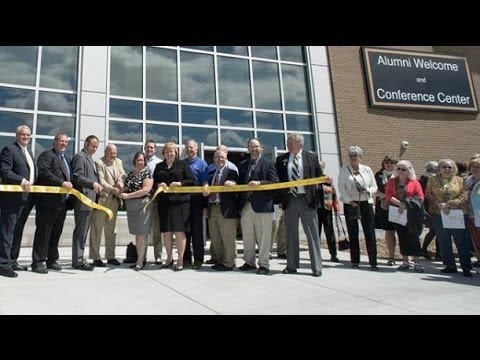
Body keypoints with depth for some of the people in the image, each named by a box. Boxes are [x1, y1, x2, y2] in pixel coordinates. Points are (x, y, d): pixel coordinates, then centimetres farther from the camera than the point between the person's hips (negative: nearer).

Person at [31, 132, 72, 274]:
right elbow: (44, 173, -17)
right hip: (48, 201, -7)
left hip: (62, 202, 8)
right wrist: (62, 183, -22)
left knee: (56, 233, 11)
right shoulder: (46, 155, -2)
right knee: (43, 232, -2)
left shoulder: (67, 159, 23)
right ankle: (38, 262, 4)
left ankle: (52, 260, 19)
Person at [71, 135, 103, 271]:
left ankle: (79, 258, 19)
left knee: (83, 231, 13)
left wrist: (97, 185, 14)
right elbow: (77, 177, -18)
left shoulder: (90, 158, 22)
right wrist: (93, 184, -29)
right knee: (80, 231, -5)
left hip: (89, 200, 10)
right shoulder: (79, 156, -7)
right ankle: (78, 261, 1)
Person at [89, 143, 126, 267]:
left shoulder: (118, 161, 16)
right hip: (101, 200, -6)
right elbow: (101, 181, -13)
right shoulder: (99, 163, -4)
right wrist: (113, 189, -22)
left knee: (111, 230, 12)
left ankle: (110, 256, 19)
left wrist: (120, 182, -17)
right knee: (97, 230, 0)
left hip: (114, 200, 6)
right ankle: (95, 258, 6)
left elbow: (122, 174, 4)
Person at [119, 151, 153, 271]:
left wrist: (128, 196, -17)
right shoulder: (131, 174, 14)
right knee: (137, 234, 10)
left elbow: (146, 190, -17)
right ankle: (140, 258, 19)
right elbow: (126, 188, 21)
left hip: (142, 205, -6)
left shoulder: (147, 173, -6)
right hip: (131, 206, 6)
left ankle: (140, 261, 3)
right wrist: (122, 192, -3)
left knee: (142, 234, -2)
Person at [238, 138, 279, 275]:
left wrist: (259, 183, -19)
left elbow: (275, 183, -8)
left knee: (263, 237, 1)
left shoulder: (268, 163, 2)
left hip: (262, 205, -5)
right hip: (245, 205, 5)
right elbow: (239, 182, 17)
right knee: (247, 237, 12)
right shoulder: (242, 165, 16)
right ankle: (249, 262, 24)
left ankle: (264, 264, 10)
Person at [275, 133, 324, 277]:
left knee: (312, 234, 1)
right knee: (291, 234, 10)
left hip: (307, 200, -2)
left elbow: (319, 176, 6)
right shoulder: (281, 159, 9)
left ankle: (316, 267, 9)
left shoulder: (312, 157, 6)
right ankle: (292, 265, 20)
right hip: (289, 200, 2)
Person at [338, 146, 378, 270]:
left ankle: (373, 262, 3)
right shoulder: (344, 170, 4)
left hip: (366, 203, 1)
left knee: (370, 233, -3)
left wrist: (368, 191, -10)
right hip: (350, 204, -1)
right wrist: (349, 200, -12)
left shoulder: (367, 169, 10)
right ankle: (355, 261, 12)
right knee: (353, 234, 3)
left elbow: (374, 187, 12)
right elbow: (341, 188, -1)